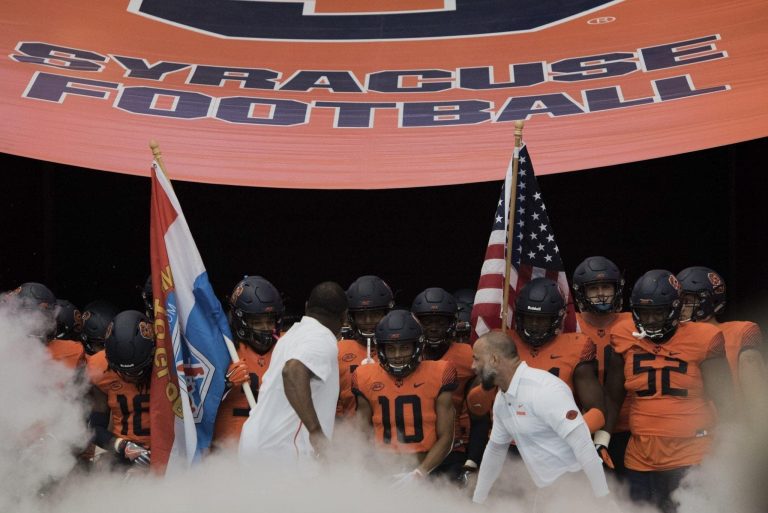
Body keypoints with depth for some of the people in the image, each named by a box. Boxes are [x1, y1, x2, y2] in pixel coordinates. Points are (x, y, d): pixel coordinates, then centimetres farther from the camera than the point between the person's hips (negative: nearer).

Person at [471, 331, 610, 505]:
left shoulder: (544, 389, -23)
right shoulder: (501, 399, 7)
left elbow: (584, 447, -27)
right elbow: (495, 449, 21)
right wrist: (477, 500, 24)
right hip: (546, 493, 9)